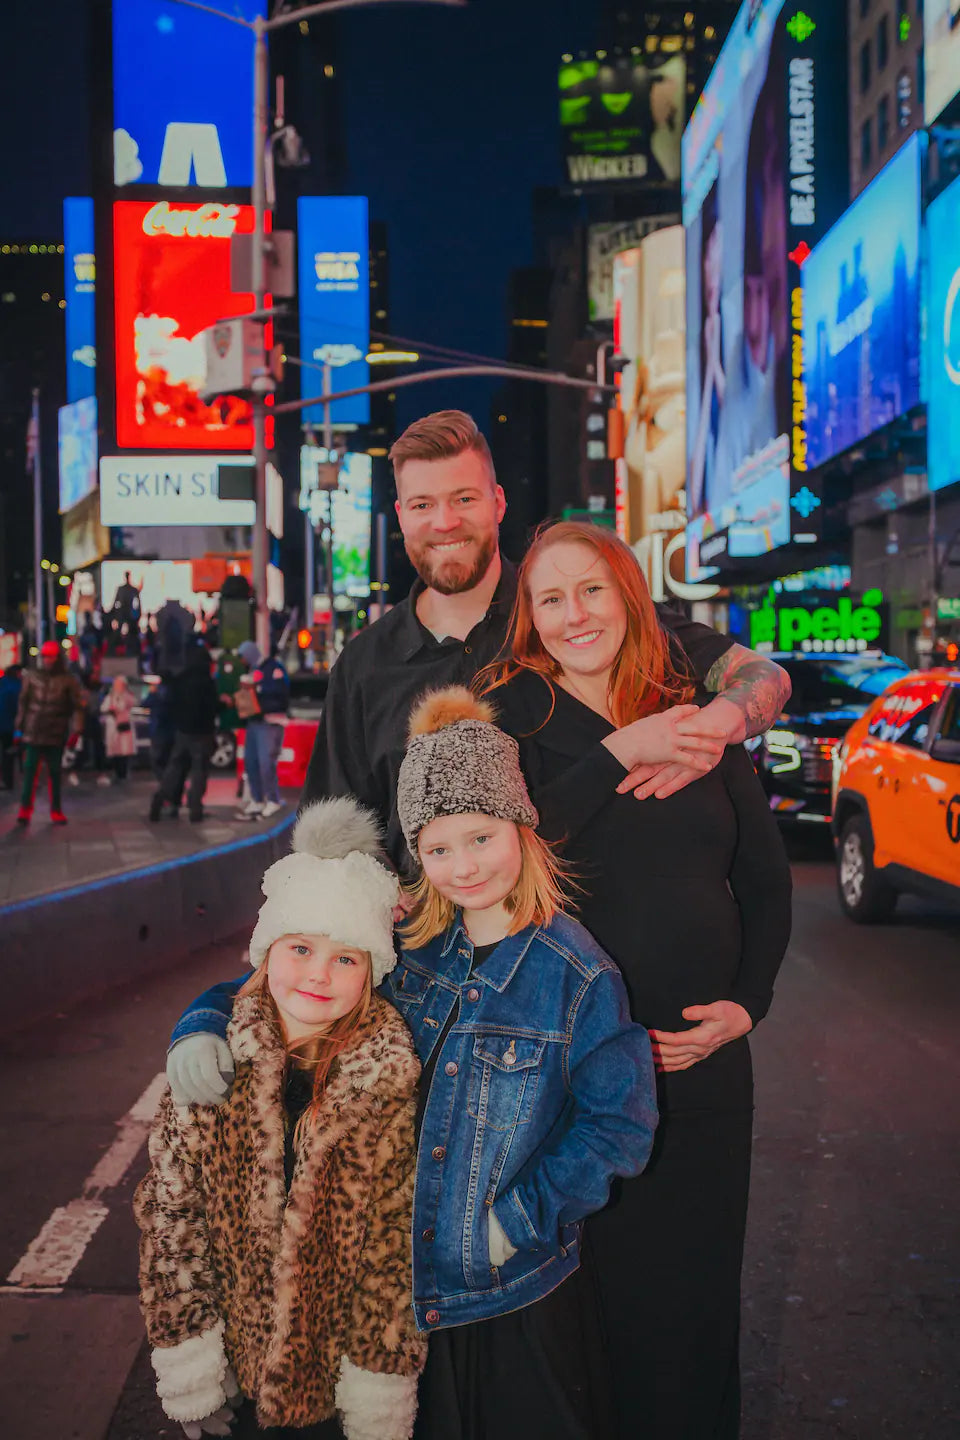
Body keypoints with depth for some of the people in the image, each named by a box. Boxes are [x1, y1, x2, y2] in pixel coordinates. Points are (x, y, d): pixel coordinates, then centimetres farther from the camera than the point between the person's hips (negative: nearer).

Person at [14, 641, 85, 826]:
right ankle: (25, 810, -1)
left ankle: (56, 811, 15)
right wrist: (19, 727, 12)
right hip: (33, 734, 1)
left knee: (55, 773, 7)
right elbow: (22, 703, 12)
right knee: (30, 772, -5)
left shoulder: (68, 681, 0)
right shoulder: (31, 677, 6)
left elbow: (77, 706, -1)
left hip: (56, 736, -1)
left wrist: (76, 729, -10)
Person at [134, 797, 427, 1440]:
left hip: (339, 1371, -1)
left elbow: (398, 1243, -9)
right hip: (236, 1366, 1)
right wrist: (188, 1365, -6)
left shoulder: (393, 1080, -13)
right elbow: (169, 1208, -5)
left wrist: (380, 1388, -7)